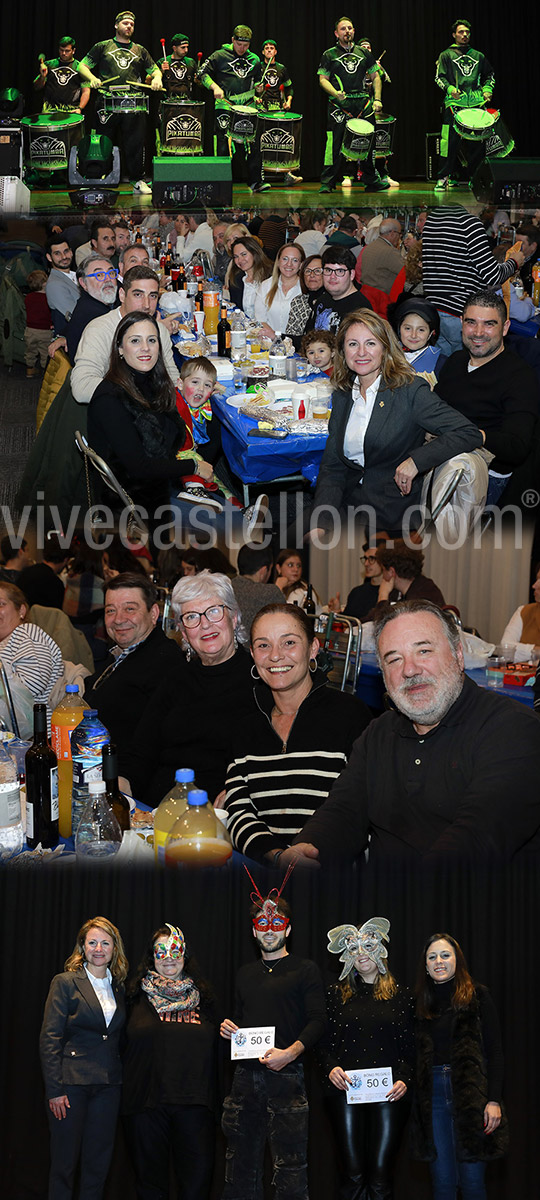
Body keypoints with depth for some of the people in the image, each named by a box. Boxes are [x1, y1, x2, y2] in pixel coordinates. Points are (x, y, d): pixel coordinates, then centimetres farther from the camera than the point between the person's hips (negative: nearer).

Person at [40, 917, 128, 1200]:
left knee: (98, 1163, 6)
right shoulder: (65, 983, -2)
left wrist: (118, 1078, 3)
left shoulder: (118, 988, 13)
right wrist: (54, 1089, -14)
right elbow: (49, 1039, -7)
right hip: (72, 1081, -4)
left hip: (108, 1086, 5)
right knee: (64, 1163, 0)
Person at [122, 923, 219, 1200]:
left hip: (194, 1103, 1)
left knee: (198, 1177, -3)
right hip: (147, 1102, -1)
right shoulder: (138, 996, 7)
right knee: (150, 1178, 5)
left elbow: (214, 1047, 13)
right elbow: (124, 1045, 6)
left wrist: (212, 1096, 6)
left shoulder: (201, 997, 12)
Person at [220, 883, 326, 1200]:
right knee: (241, 1164, 7)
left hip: (286, 1075, -5)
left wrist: (289, 1053, -20)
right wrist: (228, 1028, 5)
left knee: (290, 1168, -7)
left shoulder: (305, 970, 2)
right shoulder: (246, 973, 20)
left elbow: (317, 1022, -6)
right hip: (246, 1075, 5)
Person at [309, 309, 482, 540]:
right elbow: (332, 468, 9)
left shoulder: (410, 390, -5)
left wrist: (415, 460, -20)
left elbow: (469, 434, -11)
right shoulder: (341, 398, 12)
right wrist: (320, 525, -7)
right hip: (349, 501, 5)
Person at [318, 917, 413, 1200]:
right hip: (345, 1091, 0)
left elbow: (410, 1048, 9)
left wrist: (405, 1080, -8)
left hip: (389, 1093, 0)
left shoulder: (401, 996, 10)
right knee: (353, 1177, -3)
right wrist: (331, 1068, -10)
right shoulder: (337, 994, 10)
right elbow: (322, 1042, 9)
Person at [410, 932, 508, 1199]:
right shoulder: (420, 1002, 13)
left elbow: (494, 1051, -1)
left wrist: (494, 1100, -10)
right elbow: (416, 1056, 13)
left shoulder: (477, 995, 3)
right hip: (432, 1094, 3)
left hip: (470, 1092, -3)